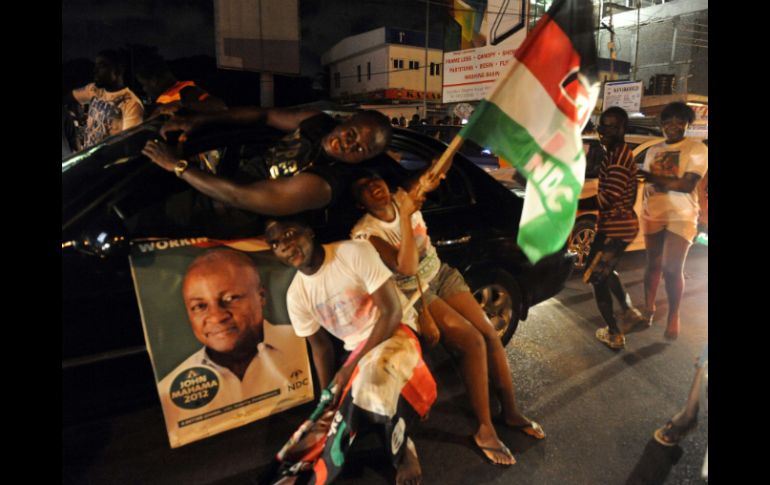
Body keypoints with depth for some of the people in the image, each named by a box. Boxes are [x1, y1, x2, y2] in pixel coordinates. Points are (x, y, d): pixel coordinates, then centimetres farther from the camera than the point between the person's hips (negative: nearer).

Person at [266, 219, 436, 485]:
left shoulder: (355, 252, -18)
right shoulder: (296, 295, -3)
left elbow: (392, 311, -19)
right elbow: (320, 345, 9)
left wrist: (352, 367, -21)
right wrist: (327, 397, 1)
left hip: (396, 332, -4)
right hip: (357, 350, 5)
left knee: (372, 375, -39)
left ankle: (403, 452, -14)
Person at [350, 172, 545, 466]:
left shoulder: (404, 198, -6)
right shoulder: (365, 232, -21)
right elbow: (407, 268, -31)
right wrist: (405, 216, -32)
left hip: (442, 275, 6)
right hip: (413, 294, -5)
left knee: (490, 333, -6)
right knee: (473, 342, -20)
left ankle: (511, 412, 13)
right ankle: (485, 430, -4)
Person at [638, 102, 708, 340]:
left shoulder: (697, 149, -4)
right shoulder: (653, 150, 12)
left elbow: (687, 185, -16)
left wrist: (651, 177, -20)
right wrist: (643, 211, 10)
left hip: (680, 217, -4)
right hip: (652, 216, 4)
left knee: (672, 269, -9)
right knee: (653, 265, 9)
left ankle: (673, 316, 8)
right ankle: (649, 308, 22)